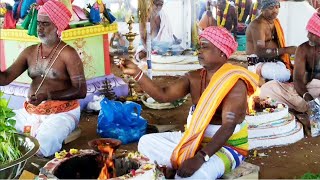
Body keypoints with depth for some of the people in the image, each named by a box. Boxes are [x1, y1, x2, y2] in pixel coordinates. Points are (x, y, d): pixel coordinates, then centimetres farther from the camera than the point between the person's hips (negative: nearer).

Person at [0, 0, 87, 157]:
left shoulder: (68, 54, -10)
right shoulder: (29, 52, 8)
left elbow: (81, 91, -14)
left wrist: (48, 95, -25)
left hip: (61, 112, -6)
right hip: (30, 111, 6)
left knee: (43, 143, -29)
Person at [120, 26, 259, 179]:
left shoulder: (235, 83, -19)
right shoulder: (193, 77, 1)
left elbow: (228, 126, -28)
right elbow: (163, 95, -8)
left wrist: (201, 157, -39)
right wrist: (137, 73, -19)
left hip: (227, 146, -7)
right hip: (193, 139, 7)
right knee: (146, 142, -1)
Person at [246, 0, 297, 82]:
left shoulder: (275, 21, 13)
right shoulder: (257, 25, -15)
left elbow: (279, 43, 15)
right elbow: (260, 52, -25)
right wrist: (286, 50, -28)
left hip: (275, 61, 8)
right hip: (258, 63, -8)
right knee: (285, 75, -31)